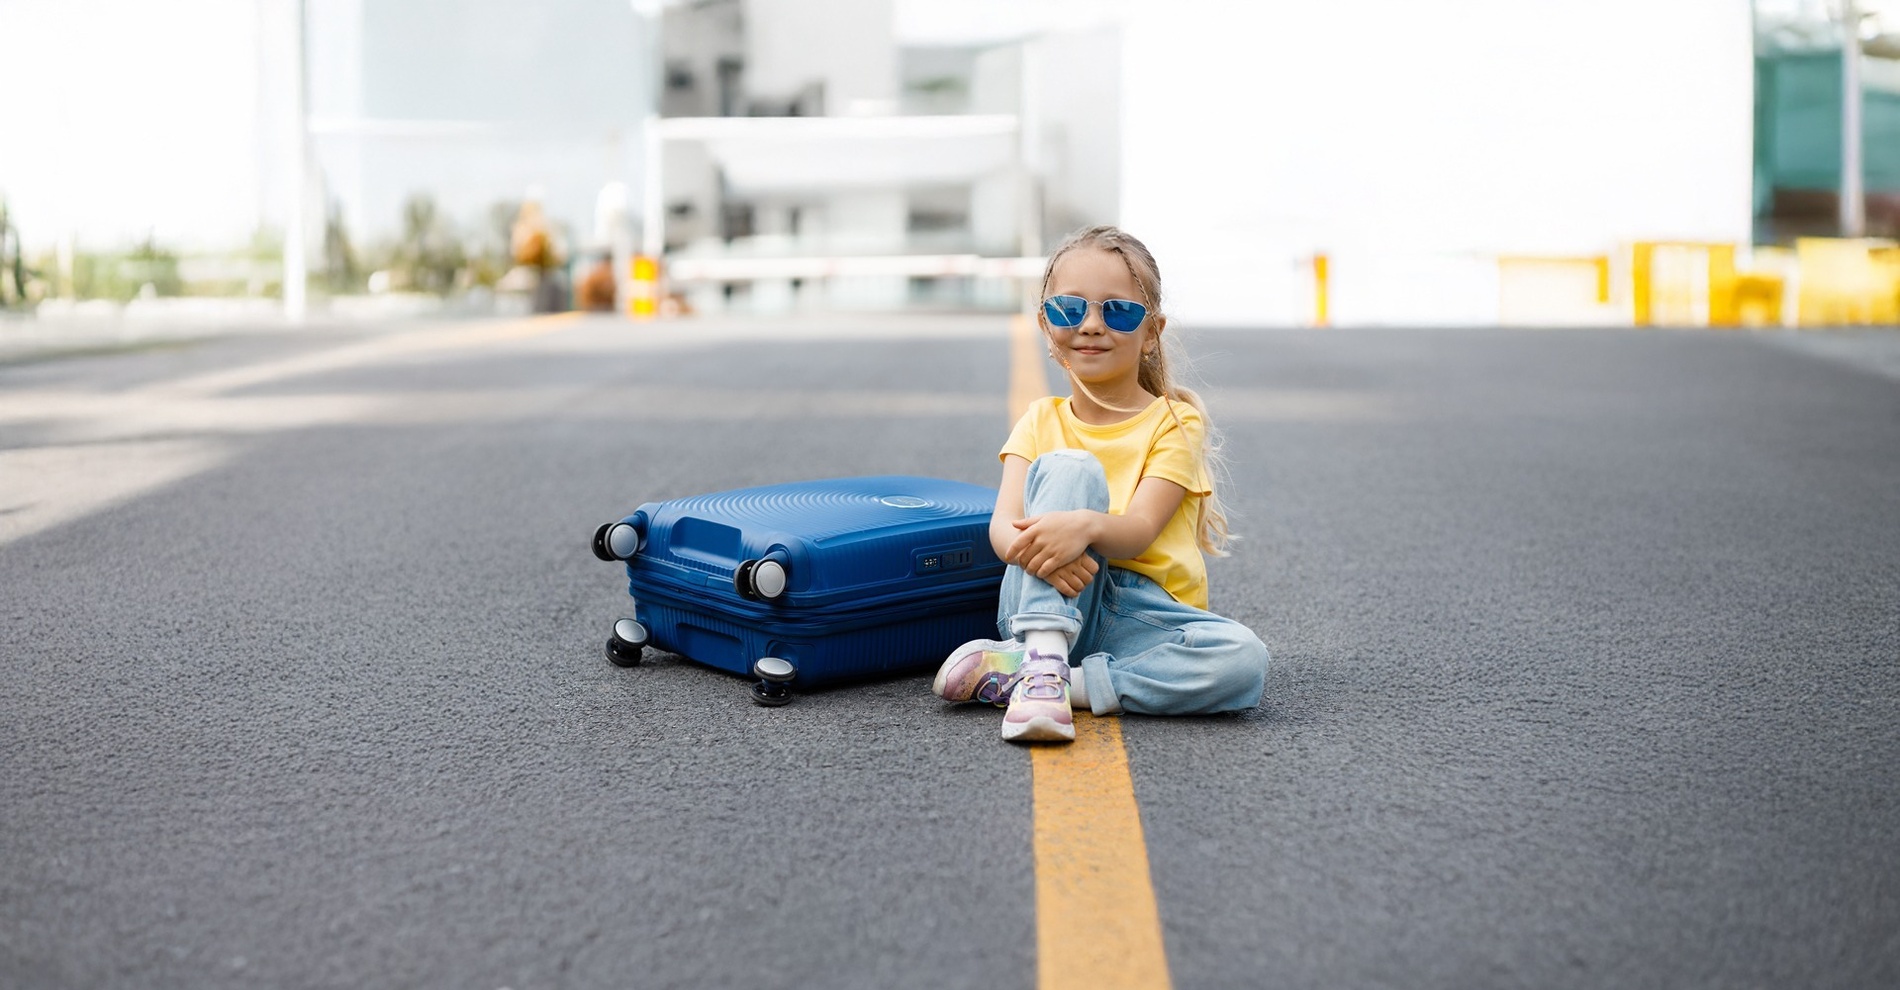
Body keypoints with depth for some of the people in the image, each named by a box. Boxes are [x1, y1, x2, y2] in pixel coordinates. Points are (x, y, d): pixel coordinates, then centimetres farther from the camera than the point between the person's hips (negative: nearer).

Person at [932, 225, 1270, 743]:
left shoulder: (1175, 422, 2)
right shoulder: (1042, 422, 10)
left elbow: (1138, 531, -15)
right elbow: (1002, 524, -7)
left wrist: (1087, 526, -39)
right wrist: (1032, 546, -32)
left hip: (1139, 616, 0)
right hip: (1048, 606, 0)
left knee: (1244, 659, -32)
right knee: (1069, 466, -23)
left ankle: (1010, 670, -29)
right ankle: (1043, 660, -36)